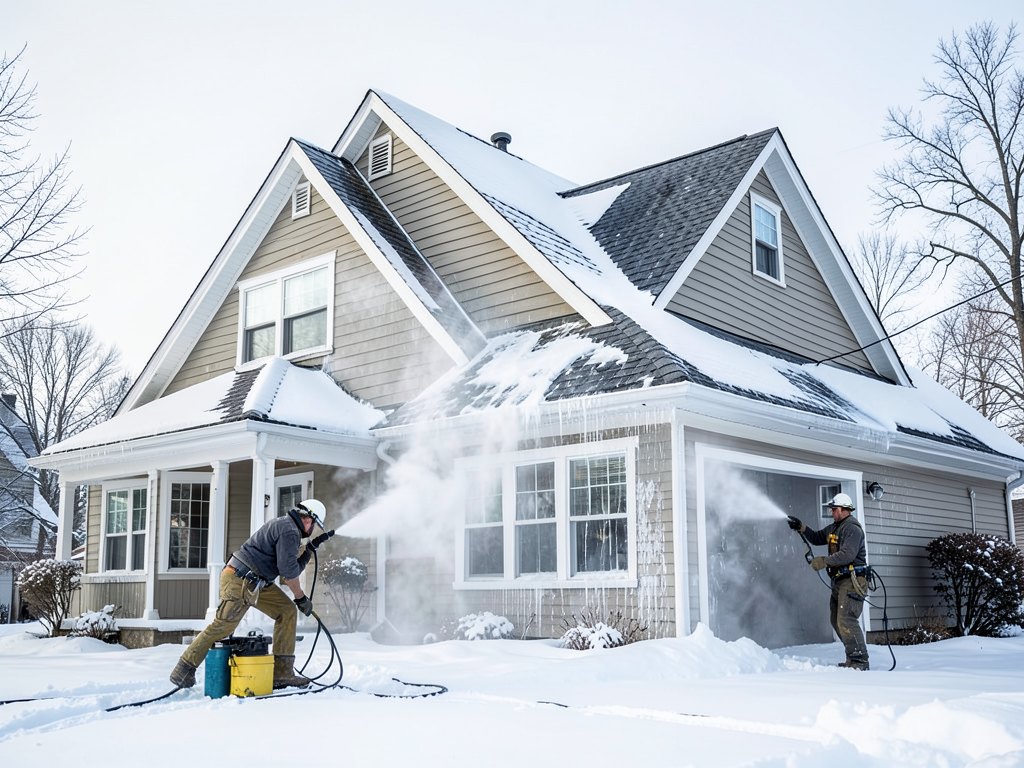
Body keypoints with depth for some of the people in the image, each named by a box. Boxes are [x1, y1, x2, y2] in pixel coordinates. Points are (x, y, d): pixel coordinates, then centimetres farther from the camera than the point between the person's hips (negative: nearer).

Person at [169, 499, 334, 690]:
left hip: (256, 583, 11)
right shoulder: (289, 531, -15)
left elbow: (294, 568, 21)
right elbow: (288, 571, -17)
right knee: (222, 626, -9)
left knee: (287, 611, 4)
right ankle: (184, 669, 7)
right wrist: (301, 598, -6)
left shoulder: (285, 526, 18)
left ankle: (282, 672, 2)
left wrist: (311, 547, 16)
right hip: (239, 581, -11)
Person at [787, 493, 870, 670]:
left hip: (852, 581, -10)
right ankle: (852, 658, 16)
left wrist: (824, 561, -21)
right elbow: (817, 538, 30)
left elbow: (847, 554, -24)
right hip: (839, 581, 10)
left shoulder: (853, 529, -13)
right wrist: (801, 527, 16)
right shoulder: (834, 528, 18)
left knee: (846, 620, -17)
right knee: (836, 620, 11)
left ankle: (860, 660, -14)